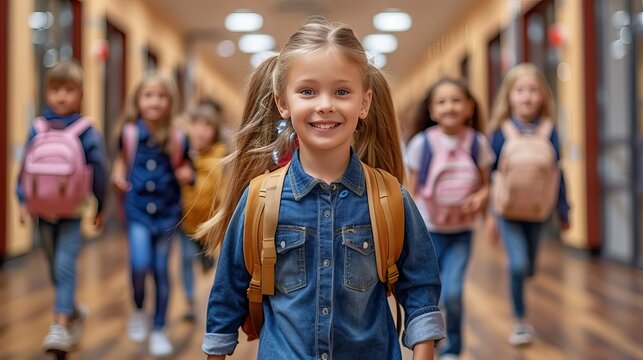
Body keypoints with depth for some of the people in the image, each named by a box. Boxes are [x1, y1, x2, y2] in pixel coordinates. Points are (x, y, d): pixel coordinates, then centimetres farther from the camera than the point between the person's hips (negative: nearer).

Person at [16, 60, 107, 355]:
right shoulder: (38, 128, 0)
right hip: (43, 209, 2)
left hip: (72, 211, -2)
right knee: (54, 268, 8)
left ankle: (61, 326, 2)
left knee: (65, 267, -1)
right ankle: (74, 310, 22)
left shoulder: (86, 131, -5)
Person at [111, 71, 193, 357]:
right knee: (140, 266, -17)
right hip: (137, 209, -1)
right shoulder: (130, 133, -4)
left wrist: (187, 175, -13)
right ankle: (138, 311, 14)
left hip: (167, 211, 1)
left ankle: (159, 330, 23)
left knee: (161, 271, 8)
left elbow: (184, 168, 9)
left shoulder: (177, 138, -5)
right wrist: (118, 175, -8)